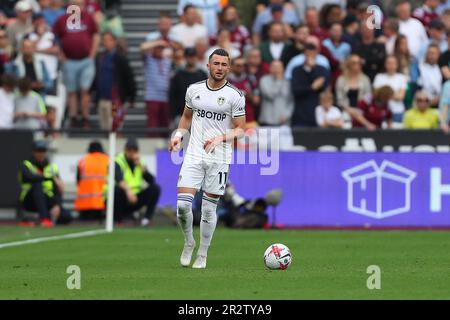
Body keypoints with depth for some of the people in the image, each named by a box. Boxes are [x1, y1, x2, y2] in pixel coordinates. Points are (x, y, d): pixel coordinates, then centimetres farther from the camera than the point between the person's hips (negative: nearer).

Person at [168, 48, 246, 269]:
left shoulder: (235, 96, -3)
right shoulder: (194, 90, 6)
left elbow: (240, 130, -2)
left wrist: (220, 138, -19)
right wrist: (179, 135, 3)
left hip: (219, 158, -2)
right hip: (194, 155, 2)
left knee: (209, 209, 2)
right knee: (182, 204, -11)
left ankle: (202, 255, 16)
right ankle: (189, 242, 15)